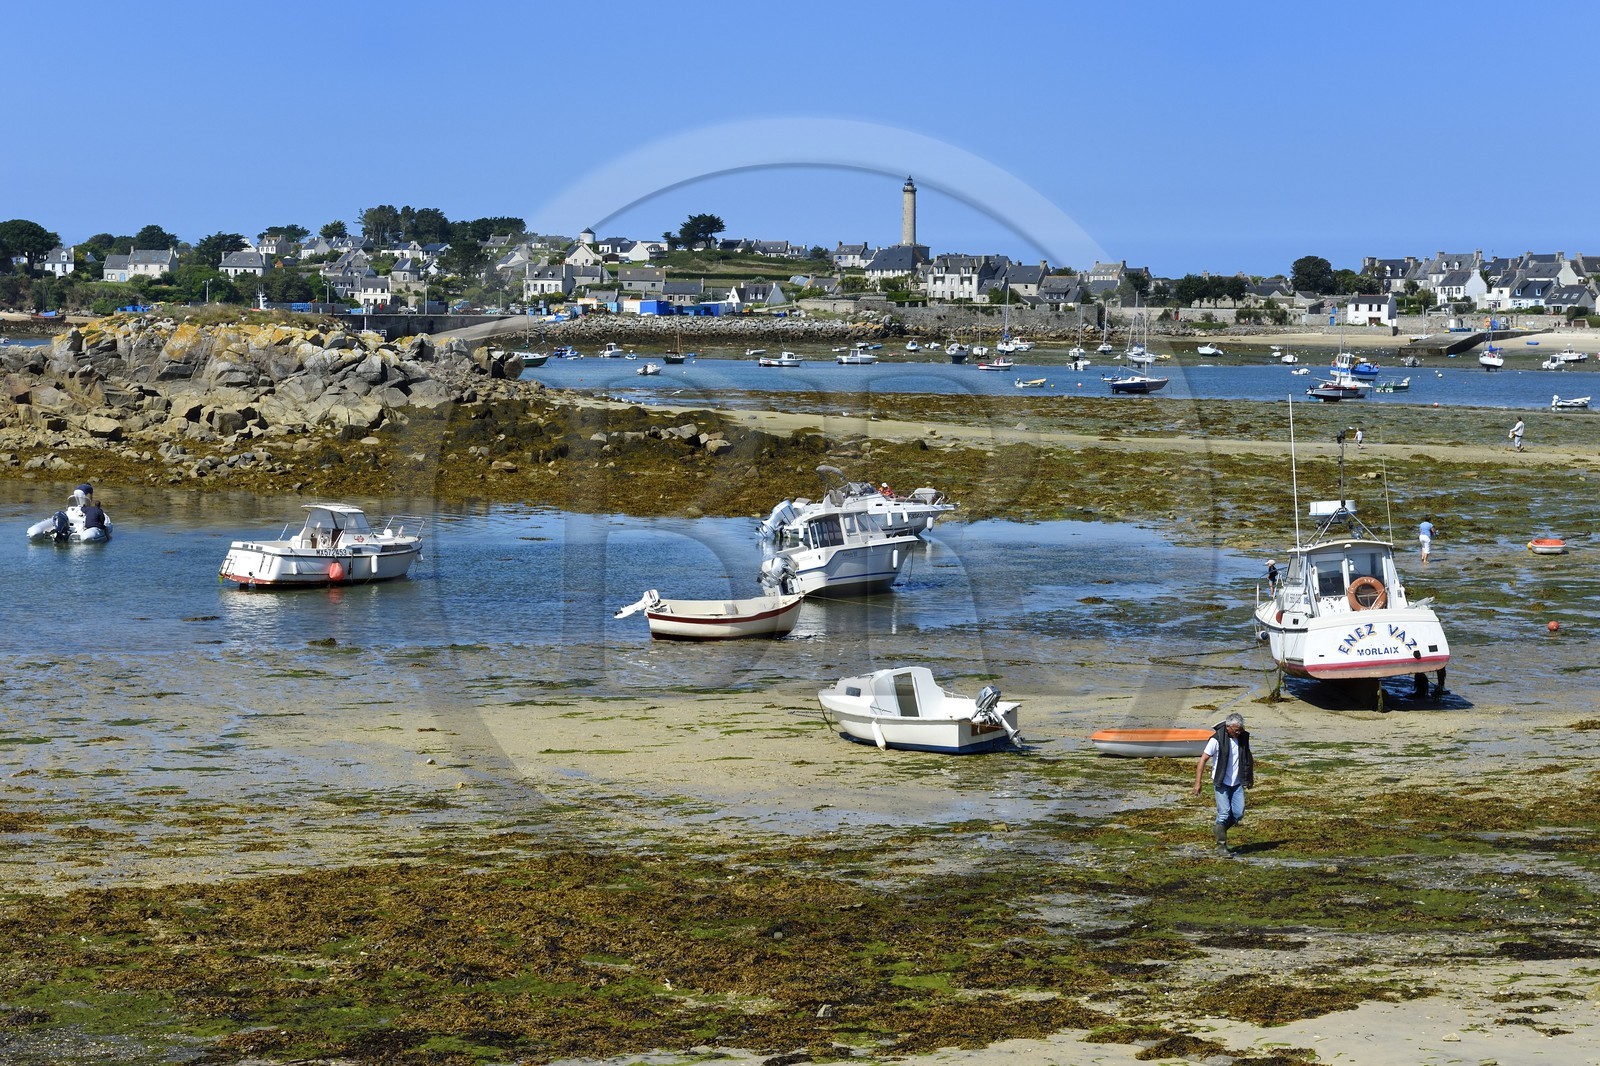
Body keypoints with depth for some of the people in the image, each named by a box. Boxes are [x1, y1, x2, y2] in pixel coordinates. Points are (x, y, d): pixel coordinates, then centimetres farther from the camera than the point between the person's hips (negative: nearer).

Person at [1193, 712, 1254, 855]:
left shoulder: (1244, 737, 0)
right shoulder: (1217, 740, -16)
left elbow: (1249, 758, 18)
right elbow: (1203, 760, -13)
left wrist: (1251, 778, 25)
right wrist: (1197, 783, -16)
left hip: (1237, 783, 5)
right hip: (1221, 783, -5)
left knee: (1239, 813, -3)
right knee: (1224, 813, -11)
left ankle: (1219, 830, 24)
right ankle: (1221, 845, 1)